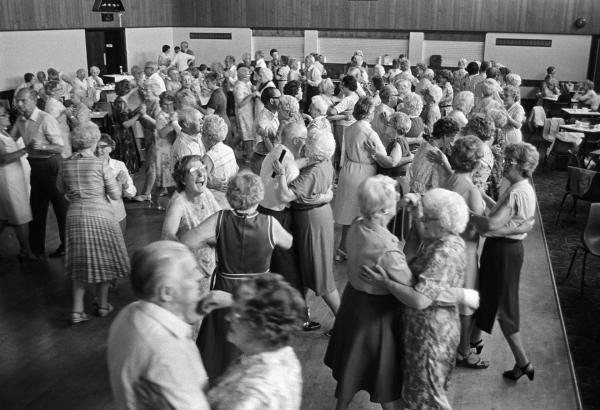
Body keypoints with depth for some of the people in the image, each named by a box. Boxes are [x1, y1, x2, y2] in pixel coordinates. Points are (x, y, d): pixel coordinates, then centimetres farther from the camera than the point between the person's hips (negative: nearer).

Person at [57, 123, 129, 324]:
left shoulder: (66, 164, 0)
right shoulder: (100, 164, -12)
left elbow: (61, 188, 17)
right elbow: (115, 195, -7)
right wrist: (115, 182, 11)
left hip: (75, 216, 4)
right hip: (100, 215, -3)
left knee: (80, 262, 15)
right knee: (102, 260, 12)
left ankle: (77, 310, 12)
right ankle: (103, 305, 23)